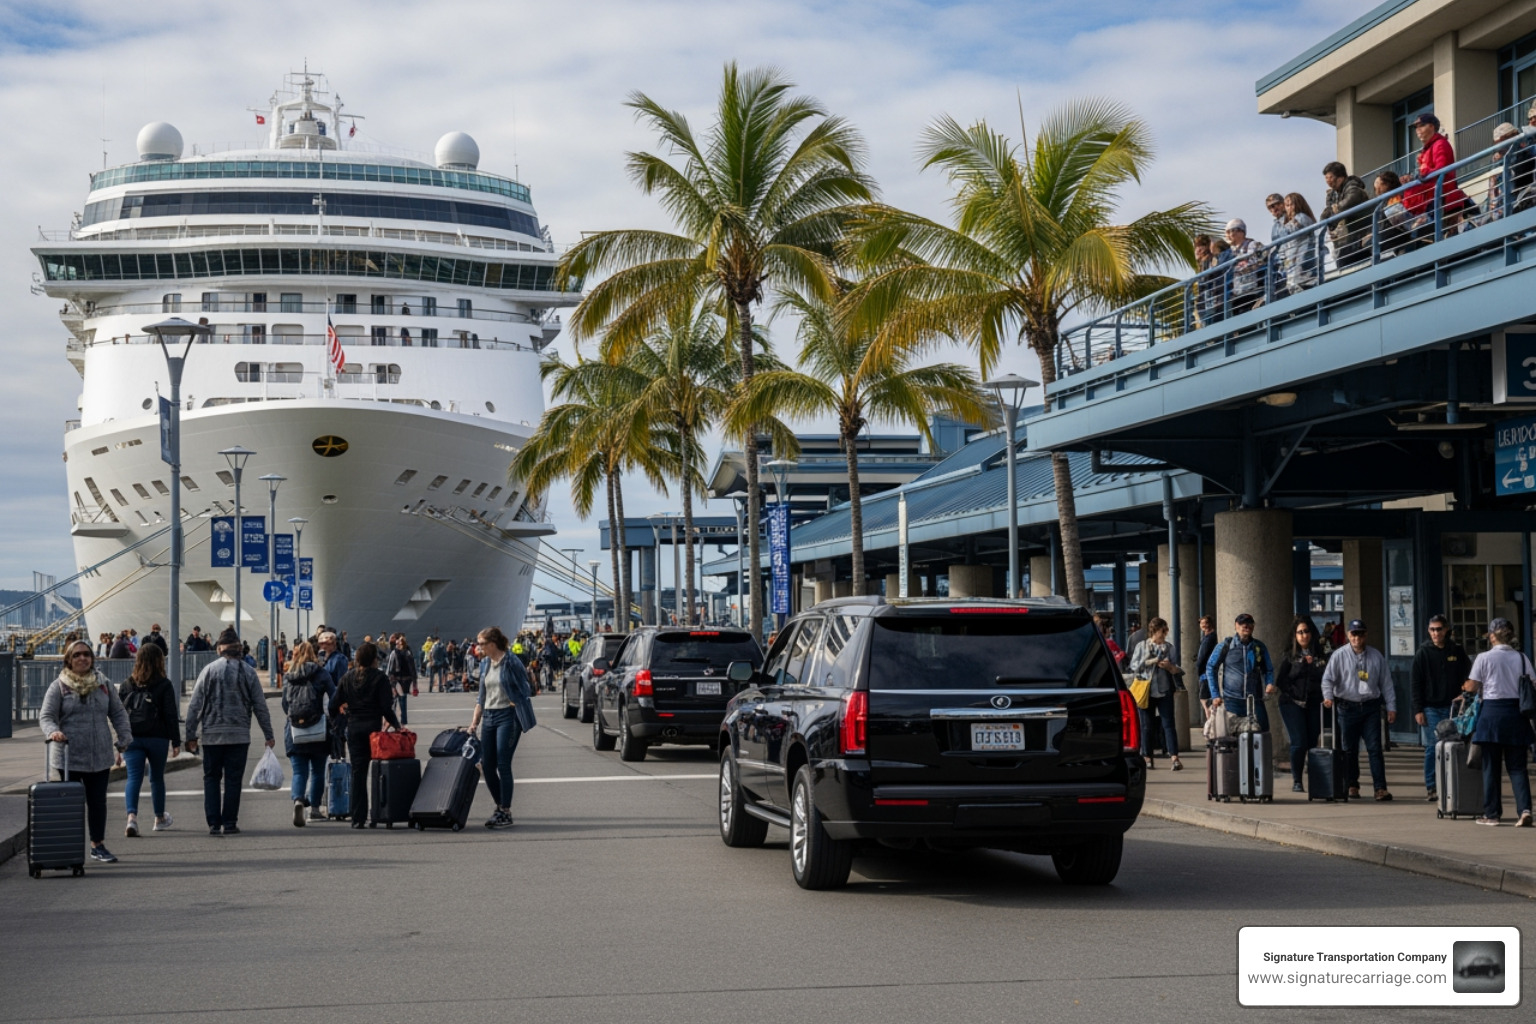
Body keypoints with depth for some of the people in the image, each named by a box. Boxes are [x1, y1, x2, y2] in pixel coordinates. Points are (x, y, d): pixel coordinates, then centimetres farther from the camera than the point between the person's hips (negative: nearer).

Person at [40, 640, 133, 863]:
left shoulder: (103, 684, 9)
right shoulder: (59, 687, -1)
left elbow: (118, 714, 13)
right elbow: (46, 716, -5)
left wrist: (123, 742, 6)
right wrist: (53, 731, -26)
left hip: (100, 757, 3)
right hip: (68, 757, -3)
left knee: (98, 801, 9)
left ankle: (98, 845, 21)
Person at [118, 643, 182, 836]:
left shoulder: (127, 686, 5)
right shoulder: (164, 685, -4)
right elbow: (171, 716, -6)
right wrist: (176, 742, -2)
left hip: (132, 738, 1)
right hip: (157, 738, -1)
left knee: (133, 778, -4)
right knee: (157, 777, 15)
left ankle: (132, 817, -26)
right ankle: (160, 819, 31)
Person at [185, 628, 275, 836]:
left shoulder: (209, 670, 0)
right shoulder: (248, 672, 0)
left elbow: (194, 705, -1)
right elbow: (260, 706, 3)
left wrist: (190, 735, 5)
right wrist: (269, 734, 10)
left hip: (212, 735, 0)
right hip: (239, 736, 0)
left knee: (211, 778, 9)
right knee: (233, 780, 5)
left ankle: (213, 823, 3)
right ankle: (229, 823, 4)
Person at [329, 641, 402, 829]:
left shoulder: (347, 678, 5)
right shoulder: (380, 678, -6)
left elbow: (335, 704, 5)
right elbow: (386, 707, -12)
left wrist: (333, 721, 21)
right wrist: (396, 726, -4)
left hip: (354, 729, 3)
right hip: (374, 727, -3)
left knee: (357, 773, 4)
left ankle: (358, 818, 0)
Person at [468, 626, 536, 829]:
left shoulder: (511, 662, -9)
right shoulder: (485, 664, 12)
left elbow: (524, 691, -8)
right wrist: (474, 721, 13)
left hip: (507, 715, -7)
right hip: (489, 717, 7)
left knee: (503, 764, -8)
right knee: (487, 765, 6)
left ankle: (505, 812, -1)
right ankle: (500, 806, 21)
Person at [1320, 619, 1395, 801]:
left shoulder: (1376, 656, 7)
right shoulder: (1339, 656, 1)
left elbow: (1386, 682, 12)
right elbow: (1328, 678, -2)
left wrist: (1391, 707, 9)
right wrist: (1328, 696, -20)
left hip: (1371, 707, 1)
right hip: (1347, 707, -1)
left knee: (1374, 748, -5)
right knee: (1350, 749, 7)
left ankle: (1380, 788, -8)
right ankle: (1352, 785, 20)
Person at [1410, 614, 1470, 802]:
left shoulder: (1457, 651, 8)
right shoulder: (1423, 652, 3)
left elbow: (1467, 678, 12)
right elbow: (1415, 683, 2)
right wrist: (1418, 709, -5)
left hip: (1453, 707, 2)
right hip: (1431, 708, -2)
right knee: (1432, 748, -4)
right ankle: (1431, 789, 0)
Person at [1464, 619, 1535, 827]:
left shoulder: (1484, 658, -6)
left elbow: (1471, 687, -3)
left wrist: (1464, 687, 19)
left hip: (1492, 711, -3)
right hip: (1517, 713, 3)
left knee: (1491, 766, 7)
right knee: (1517, 766, 5)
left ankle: (1492, 814, 10)